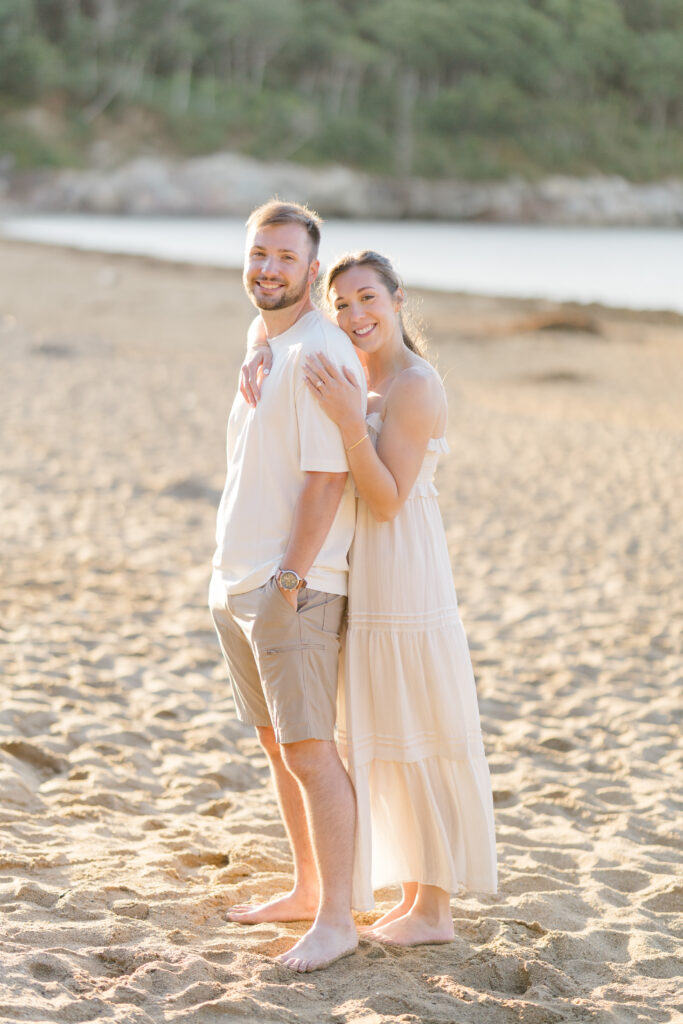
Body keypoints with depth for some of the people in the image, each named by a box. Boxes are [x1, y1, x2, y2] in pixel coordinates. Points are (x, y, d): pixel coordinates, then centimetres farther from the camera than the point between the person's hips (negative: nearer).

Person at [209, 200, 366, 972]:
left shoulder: (319, 354, -15)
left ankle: (335, 918, -1)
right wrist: (235, 575, 18)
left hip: (291, 590, -10)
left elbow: (327, 478, -20)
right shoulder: (263, 348, 15)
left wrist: (289, 579, -21)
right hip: (234, 582, 10)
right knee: (277, 743, 17)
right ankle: (307, 889, 29)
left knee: (310, 749, -7)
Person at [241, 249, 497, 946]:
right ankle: (413, 893, 22)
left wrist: (349, 424, -31)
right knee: (383, 738, 13)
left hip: (404, 579, -9)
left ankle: (434, 909, 6)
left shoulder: (415, 385, -15)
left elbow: (388, 500, -19)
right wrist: (258, 353, -2)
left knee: (419, 737, -2)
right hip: (364, 580, 9)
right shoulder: (362, 377, 11)